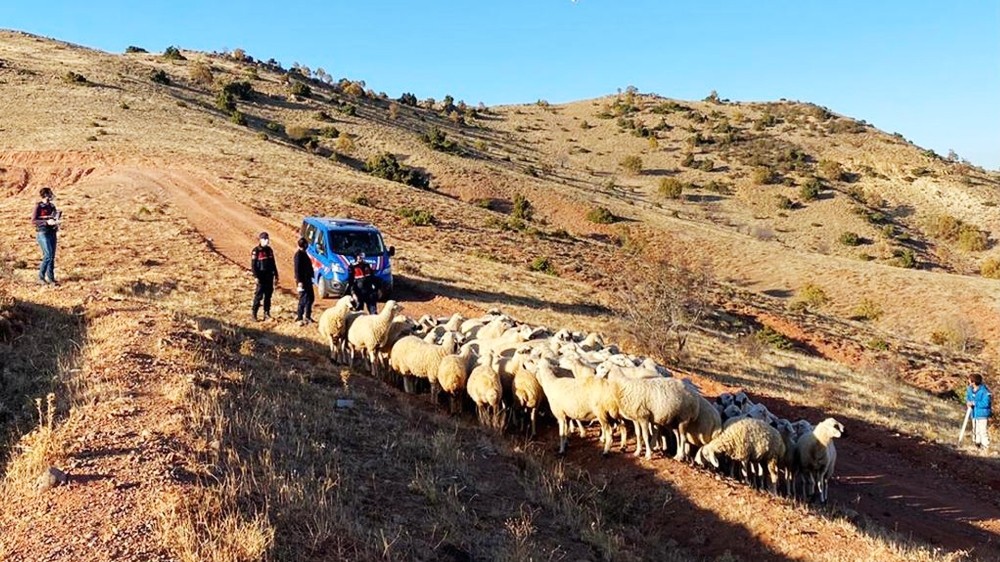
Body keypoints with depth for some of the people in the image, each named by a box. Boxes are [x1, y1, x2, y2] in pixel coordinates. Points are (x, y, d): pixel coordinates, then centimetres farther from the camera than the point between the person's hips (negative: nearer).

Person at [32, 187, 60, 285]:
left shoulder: (52, 206, 11)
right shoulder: (39, 206, -6)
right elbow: (33, 221, -10)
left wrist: (56, 223, 2)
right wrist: (46, 222, -20)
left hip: (52, 233, 6)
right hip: (43, 233, -6)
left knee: (52, 256, 5)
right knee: (48, 255, -14)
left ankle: (51, 278, 9)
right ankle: (41, 277, -1)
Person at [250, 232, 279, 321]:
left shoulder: (269, 250, 12)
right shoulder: (256, 251, -7)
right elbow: (253, 265, -9)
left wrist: (276, 275, 14)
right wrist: (256, 276, -16)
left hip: (269, 276, 6)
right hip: (261, 277, -6)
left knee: (268, 295, 8)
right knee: (259, 295, -4)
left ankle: (267, 313, 15)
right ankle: (254, 314, 4)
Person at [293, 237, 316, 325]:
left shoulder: (303, 253, 13)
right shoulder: (299, 254, -16)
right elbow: (297, 269, -21)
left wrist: (310, 276, 21)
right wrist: (299, 281, -24)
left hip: (307, 279, 10)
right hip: (302, 281, -10)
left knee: (311, 298, 15)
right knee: (304, 299, -6)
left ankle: (307, 317, 24)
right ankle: (299, 318, 2)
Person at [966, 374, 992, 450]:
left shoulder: (984, 391, -23)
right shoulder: (970, 389, 0)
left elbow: (986, 403, -25)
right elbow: (968, 397, 14)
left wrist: (974, 403, -25)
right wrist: (968, 402, -7)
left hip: (982, 413, -8)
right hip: (974, 413, 8)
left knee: (982, 430, -6)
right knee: (975, 430, 20)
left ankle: (985, 445, 6)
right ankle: (976, 442, 35)